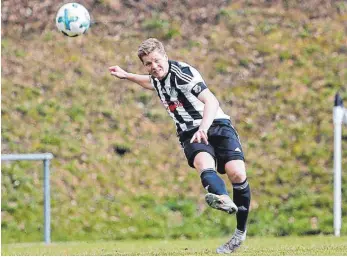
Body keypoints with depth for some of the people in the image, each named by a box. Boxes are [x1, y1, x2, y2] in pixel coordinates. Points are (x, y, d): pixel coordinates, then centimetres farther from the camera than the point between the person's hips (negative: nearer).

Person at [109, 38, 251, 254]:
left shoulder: (182, 71, -12)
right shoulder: (158, 79, 12)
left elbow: (211, 101, -23)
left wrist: (203, 129, -39)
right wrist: (126, 75, 46)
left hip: (216, 125, -4)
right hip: (191, 134, 4)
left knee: (236, 173, -25)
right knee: (203, 162, -33)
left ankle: (241, 232, -11)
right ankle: (224, 200, -66)